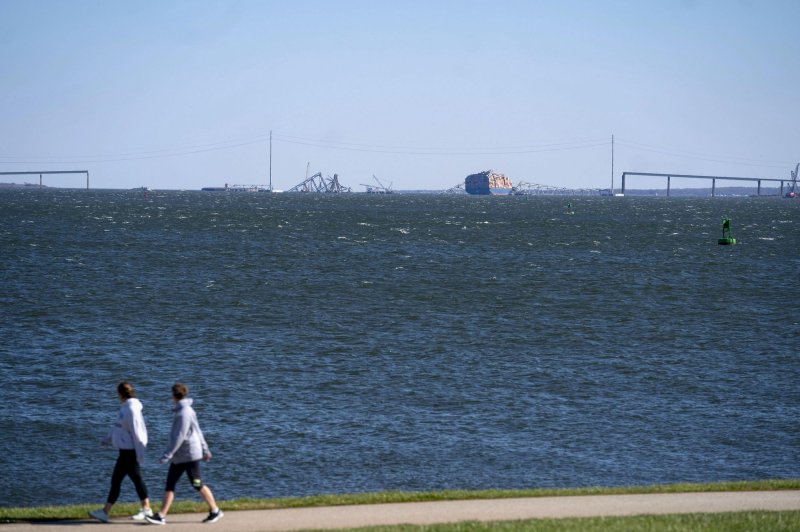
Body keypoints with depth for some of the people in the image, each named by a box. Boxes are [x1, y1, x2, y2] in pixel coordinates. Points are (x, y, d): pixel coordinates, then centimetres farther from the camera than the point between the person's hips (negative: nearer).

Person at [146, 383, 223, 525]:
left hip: (189, 455, -10)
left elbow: (179, 437, -24)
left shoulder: (184, 413, -19)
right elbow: (197, 431, 18)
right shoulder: (185, 410, 12)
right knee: (169, 485, 3)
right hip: (179, 457, 10)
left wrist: (167, 455, -25)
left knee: (198, 485, 1)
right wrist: (205, 449, 23)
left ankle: (215, 511, 14)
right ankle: (161, 516, 0)